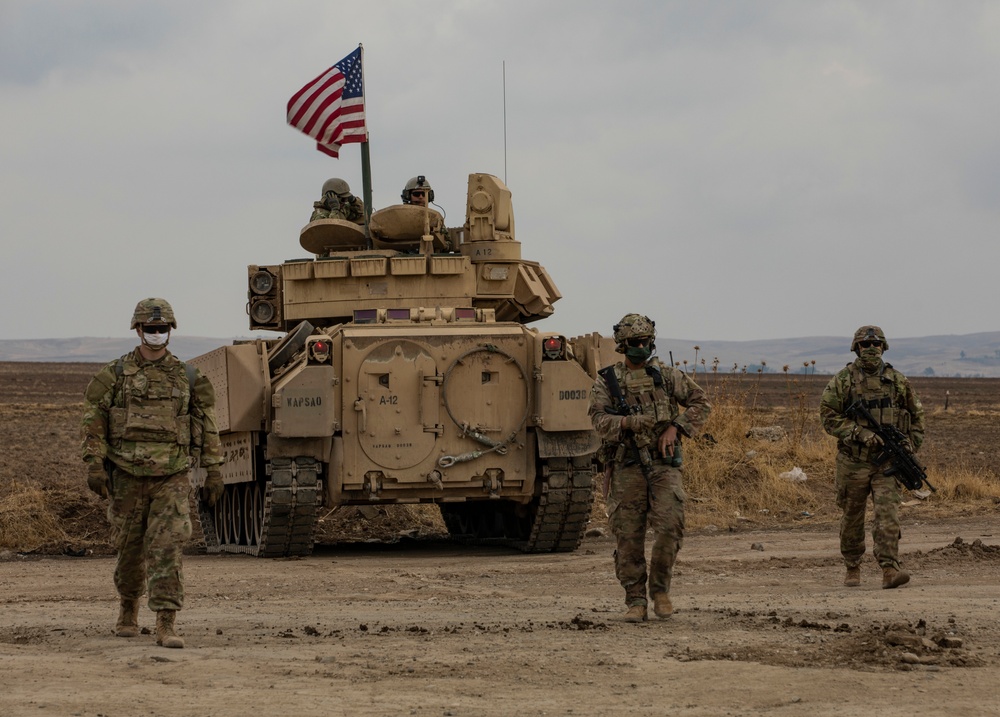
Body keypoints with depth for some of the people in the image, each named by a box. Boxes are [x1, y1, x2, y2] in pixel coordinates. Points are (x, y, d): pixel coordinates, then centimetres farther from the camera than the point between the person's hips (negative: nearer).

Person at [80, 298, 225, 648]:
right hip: (127, 477, 0)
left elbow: (207, 425, 10)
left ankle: (165, 626, -14)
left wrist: (213, 471, 7)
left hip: (171, 478, 0)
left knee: (167, 549, -11)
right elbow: (93, 421, 1)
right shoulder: (115, 375, 2)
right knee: (129, 548, 11)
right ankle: (128, 610, 33)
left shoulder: (188, 377, 5)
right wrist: (94, 465, -9)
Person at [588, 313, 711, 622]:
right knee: (629, 537, -1)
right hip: (627, 466, 0)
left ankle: (660, 589, 6)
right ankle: (635, 601, 7)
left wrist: (675, 428, -6)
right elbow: (600, 420, -8)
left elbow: (700, 403, 8)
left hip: (663, 463, 0)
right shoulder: (607, 382, 4)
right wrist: (629, 423, -26)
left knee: (670, 527, -14)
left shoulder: (668, 376, 7)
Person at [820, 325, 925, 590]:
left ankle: (890, 569, -20)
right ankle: (852, 569, 25)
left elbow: (916, 413, 17)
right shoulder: (842, 381, -2)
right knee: (852, 517, 9)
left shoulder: (897, 381, 6)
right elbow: (829, 416, -7)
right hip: (853, 461, -1)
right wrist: (861, 434, -17)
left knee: (888, 513, -13)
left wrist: (911, 445, 6)